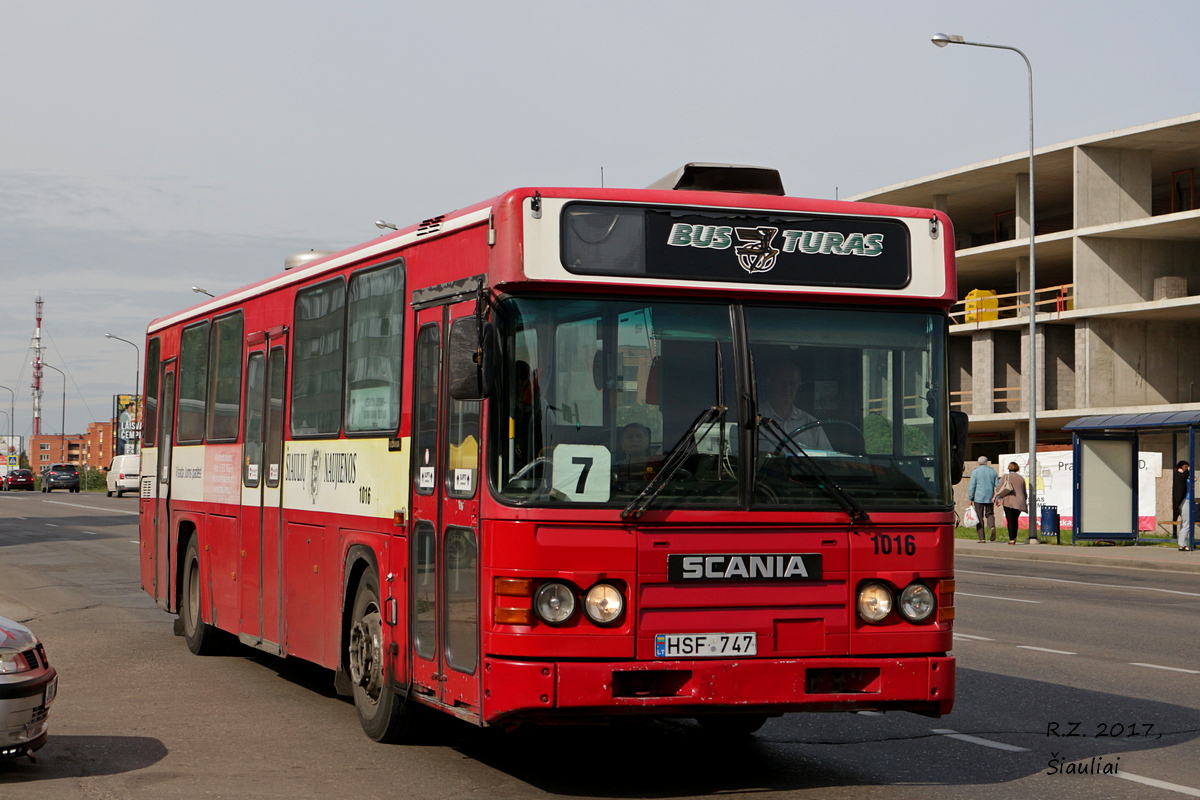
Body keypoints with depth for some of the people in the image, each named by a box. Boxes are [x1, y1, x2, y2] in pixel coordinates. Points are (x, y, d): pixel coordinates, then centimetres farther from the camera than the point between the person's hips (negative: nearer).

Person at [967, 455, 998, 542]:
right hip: (990, 497, 3)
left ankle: (981, 538, 0)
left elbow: (972, 486, -6)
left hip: (979, 497, -3)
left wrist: (970, 498, -2)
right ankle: (992, 526, -16)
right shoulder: (992, 471, 8)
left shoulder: (975, 471, -3)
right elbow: (997, 485, 8)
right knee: (989, 514, 15)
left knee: (979, 517, 2)